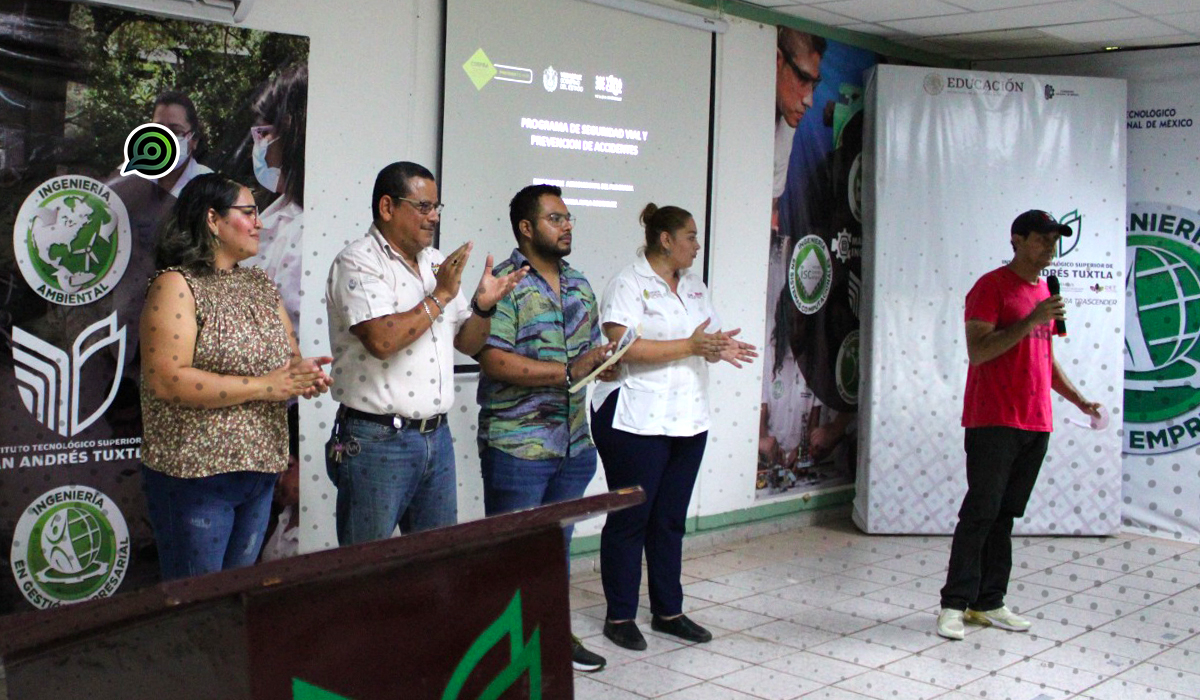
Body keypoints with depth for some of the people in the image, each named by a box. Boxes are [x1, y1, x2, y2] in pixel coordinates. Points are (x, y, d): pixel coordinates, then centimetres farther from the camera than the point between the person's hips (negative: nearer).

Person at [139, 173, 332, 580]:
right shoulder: (176, 285, -10)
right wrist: (264, 386, -19)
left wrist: (303, 374, -8)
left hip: (260, 470, 7)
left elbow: (289, 354, 18)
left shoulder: (260, 284, 15)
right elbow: (166, 380, -21)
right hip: (195, 472, -7)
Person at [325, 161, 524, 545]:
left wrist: (483, 305, -3)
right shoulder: (357, 263, -10)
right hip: (378, 439, -7)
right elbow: (382, 340, -24)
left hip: (436, 437, 7)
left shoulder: (437, 262, 13)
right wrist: (440, 296, -15)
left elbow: (467, 343, 17)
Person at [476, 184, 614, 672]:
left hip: (574, 444, 7)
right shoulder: (505, 283, -11)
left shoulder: (579, 285, 13)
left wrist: (605, 360, -3)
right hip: (517, 445, -7)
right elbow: (494, 360, -22)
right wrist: (568, 372, -22)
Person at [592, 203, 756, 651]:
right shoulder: (629, 284, -10)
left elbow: (705, 341, 19)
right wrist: (690, 347, -21)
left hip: (688, 420, 7)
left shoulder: (694, 286, 15)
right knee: (630, 518, 1)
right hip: (635, 422, -7)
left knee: (671, 518, 13)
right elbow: (623, 348, -21)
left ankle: (668, 611, 22)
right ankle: (619, 616, 12)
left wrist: (720, 349, -5)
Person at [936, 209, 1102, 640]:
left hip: (1035, 423, 7)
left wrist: (1079, 400, 16)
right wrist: (1031, 321, -20)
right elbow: (977, 352, -15)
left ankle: (989, 603, 13)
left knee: (1005, 515, 8)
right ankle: (955, 604, -2)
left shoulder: (1044, 292, 18)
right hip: (993, 422, -7)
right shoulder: (992, 286, -5)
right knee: (981, 512, -7)